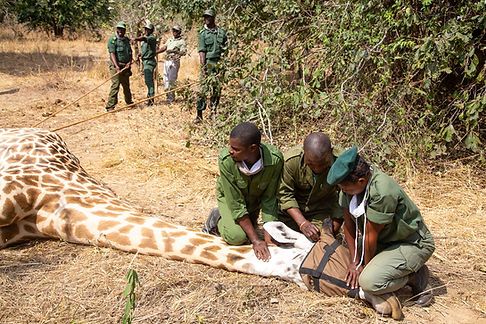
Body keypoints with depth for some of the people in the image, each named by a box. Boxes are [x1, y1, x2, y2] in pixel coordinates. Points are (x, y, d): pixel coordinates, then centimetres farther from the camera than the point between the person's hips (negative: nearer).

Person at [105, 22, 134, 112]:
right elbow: (112, 53, -16)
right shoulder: (113, 40, -8)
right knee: (115, 85, -14)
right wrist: (117, 66, -26)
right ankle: (110, 106, -13)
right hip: (116, 65, -6)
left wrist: (129, 62, -3)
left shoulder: (127, 40, 14)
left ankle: (129, 103, 34)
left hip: (125, 66, 7)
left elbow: (130, 53, 16)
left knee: (126, 85, 17)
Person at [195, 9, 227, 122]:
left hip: (220, 63, 3)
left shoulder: (221, 32, 12)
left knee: (217, 89, 7)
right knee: (204, 89, -8)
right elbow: (202, 51, -6)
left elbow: (226, 49, 14)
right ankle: (199, 115, -6)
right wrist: (203, 66, -17)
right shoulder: (202, 33, 3)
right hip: (208, 63, -3)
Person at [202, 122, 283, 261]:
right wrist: (255, 240, -30)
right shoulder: (226, 160, -36)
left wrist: (267, 237, -26)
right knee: (236, 236, -19)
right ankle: (218, 218, 10)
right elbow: (236, 204, -30)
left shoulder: (275, 159, -34)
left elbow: (269, 199, -22)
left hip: (255, 197, 2)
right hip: (229, 196, -2)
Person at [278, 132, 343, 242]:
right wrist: (302, 223, -28)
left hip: (322, 211, 0)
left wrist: (334, 228, -21)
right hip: (291, 211, 0)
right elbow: (285, 194, -18)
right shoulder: (291, 160, -28)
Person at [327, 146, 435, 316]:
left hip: (414, 243, -8)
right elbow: (349, 222, -5)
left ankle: (415, 277, 0)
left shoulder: (383, 192, -35)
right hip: (386, 240, 9)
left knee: (369, 281, -26)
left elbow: (370, 236, -24)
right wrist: (355, 261, -7)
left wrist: (365, 266, -11)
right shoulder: (349, 182, -11)